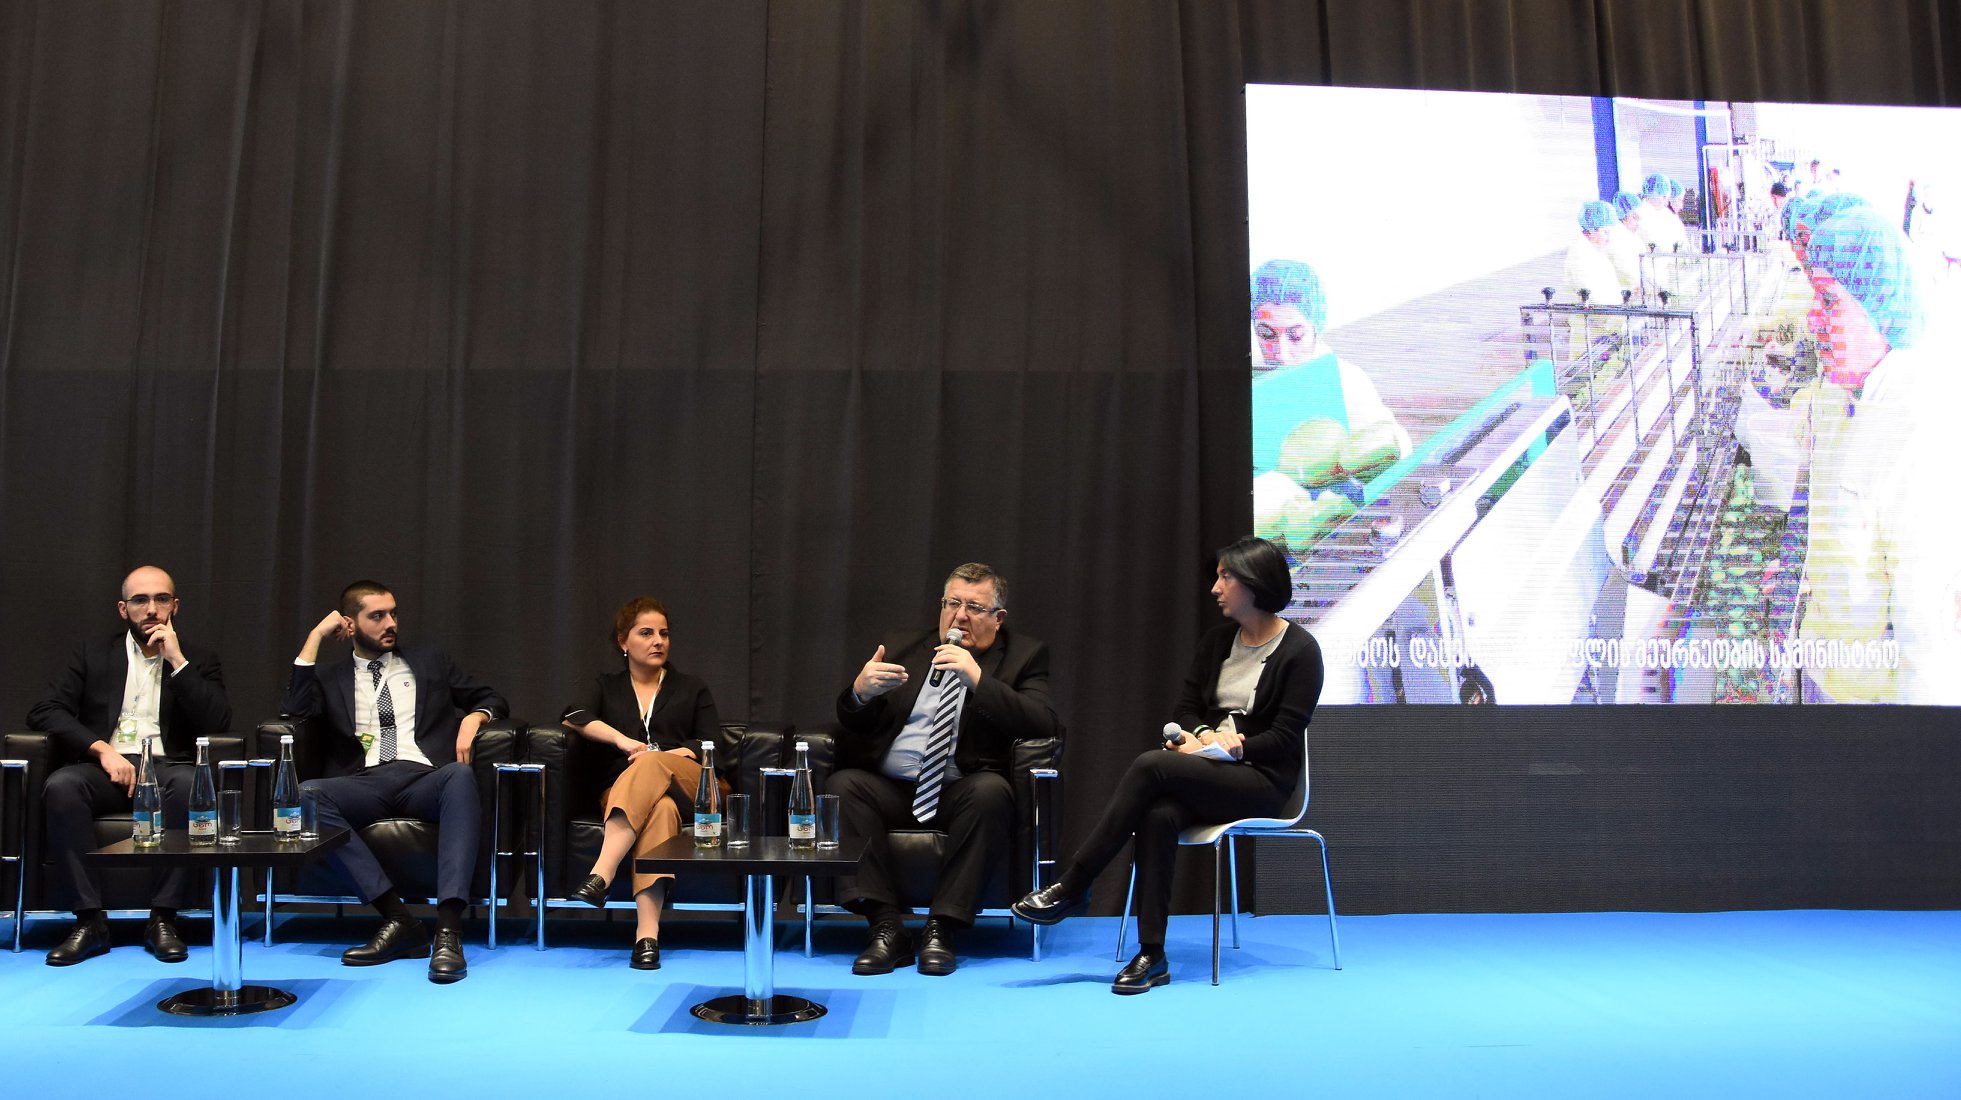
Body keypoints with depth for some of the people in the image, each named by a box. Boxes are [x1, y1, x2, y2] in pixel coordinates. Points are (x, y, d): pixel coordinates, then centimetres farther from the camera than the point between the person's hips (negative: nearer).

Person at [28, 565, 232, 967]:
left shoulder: (198, 660, 15)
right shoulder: (93, 655, 18)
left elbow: (218, 722, -1)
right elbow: (44, 712, 5)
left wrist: (177, 661, -6)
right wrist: (102, 749, -11)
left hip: (166, 767, -1)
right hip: (105, 767, 1)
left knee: (189, 785, -36)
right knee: (61, 786, -32)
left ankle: (163, 918, -27)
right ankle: (89, 919, -25)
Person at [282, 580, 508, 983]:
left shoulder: (429, 661, 26)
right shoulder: (332, 678, 24)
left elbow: (492, 699, 27)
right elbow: (293, 711, 4)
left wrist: (473, 718, 2)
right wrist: (315, 637, 7)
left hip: (425, 780, -1)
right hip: (365, 783, 1)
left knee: (460, 776, -37)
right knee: (304, 794, -33)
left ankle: (448, 928, -46)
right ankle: (398, 918, -32)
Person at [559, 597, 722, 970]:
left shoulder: (691, 689, 24)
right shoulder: (604, 686, 24)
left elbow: (712, 747, 10)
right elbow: (573, 716, 0)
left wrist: (661, 756, -8)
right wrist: (623, 741, -15)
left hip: (686, 785, 0)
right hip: (619, 790, 0)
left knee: (650, 764, -37)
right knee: (660, 809, -38)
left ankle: (601, 875, -52)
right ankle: (647, 933, -52)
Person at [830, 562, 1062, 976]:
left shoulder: (1023, 656, 9)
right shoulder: (904, 647, 17)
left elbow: (1045, 725, -10)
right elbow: (852, 725, 13)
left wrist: (978, 679, -20)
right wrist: (859, 691, -12)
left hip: (961, 794, -3)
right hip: (890, 788, 3)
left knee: (990, 790, -34)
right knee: (843, 784, -25)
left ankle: (941, 928, -25)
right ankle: (887, 926, -24)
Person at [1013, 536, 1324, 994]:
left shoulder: (1300, 650, -4)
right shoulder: (1217, 640, 14)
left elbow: (1285, 738, -9)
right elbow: (1184, 710, 13)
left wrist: (1231, 746, -19)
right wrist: (1205, 734, -8)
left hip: (1262, 780, -5)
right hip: (1209, 772, 5)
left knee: (1151, 765, -32)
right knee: (1159, 815, -33)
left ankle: (1072, 885, -25)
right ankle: (1151, 956, -29)